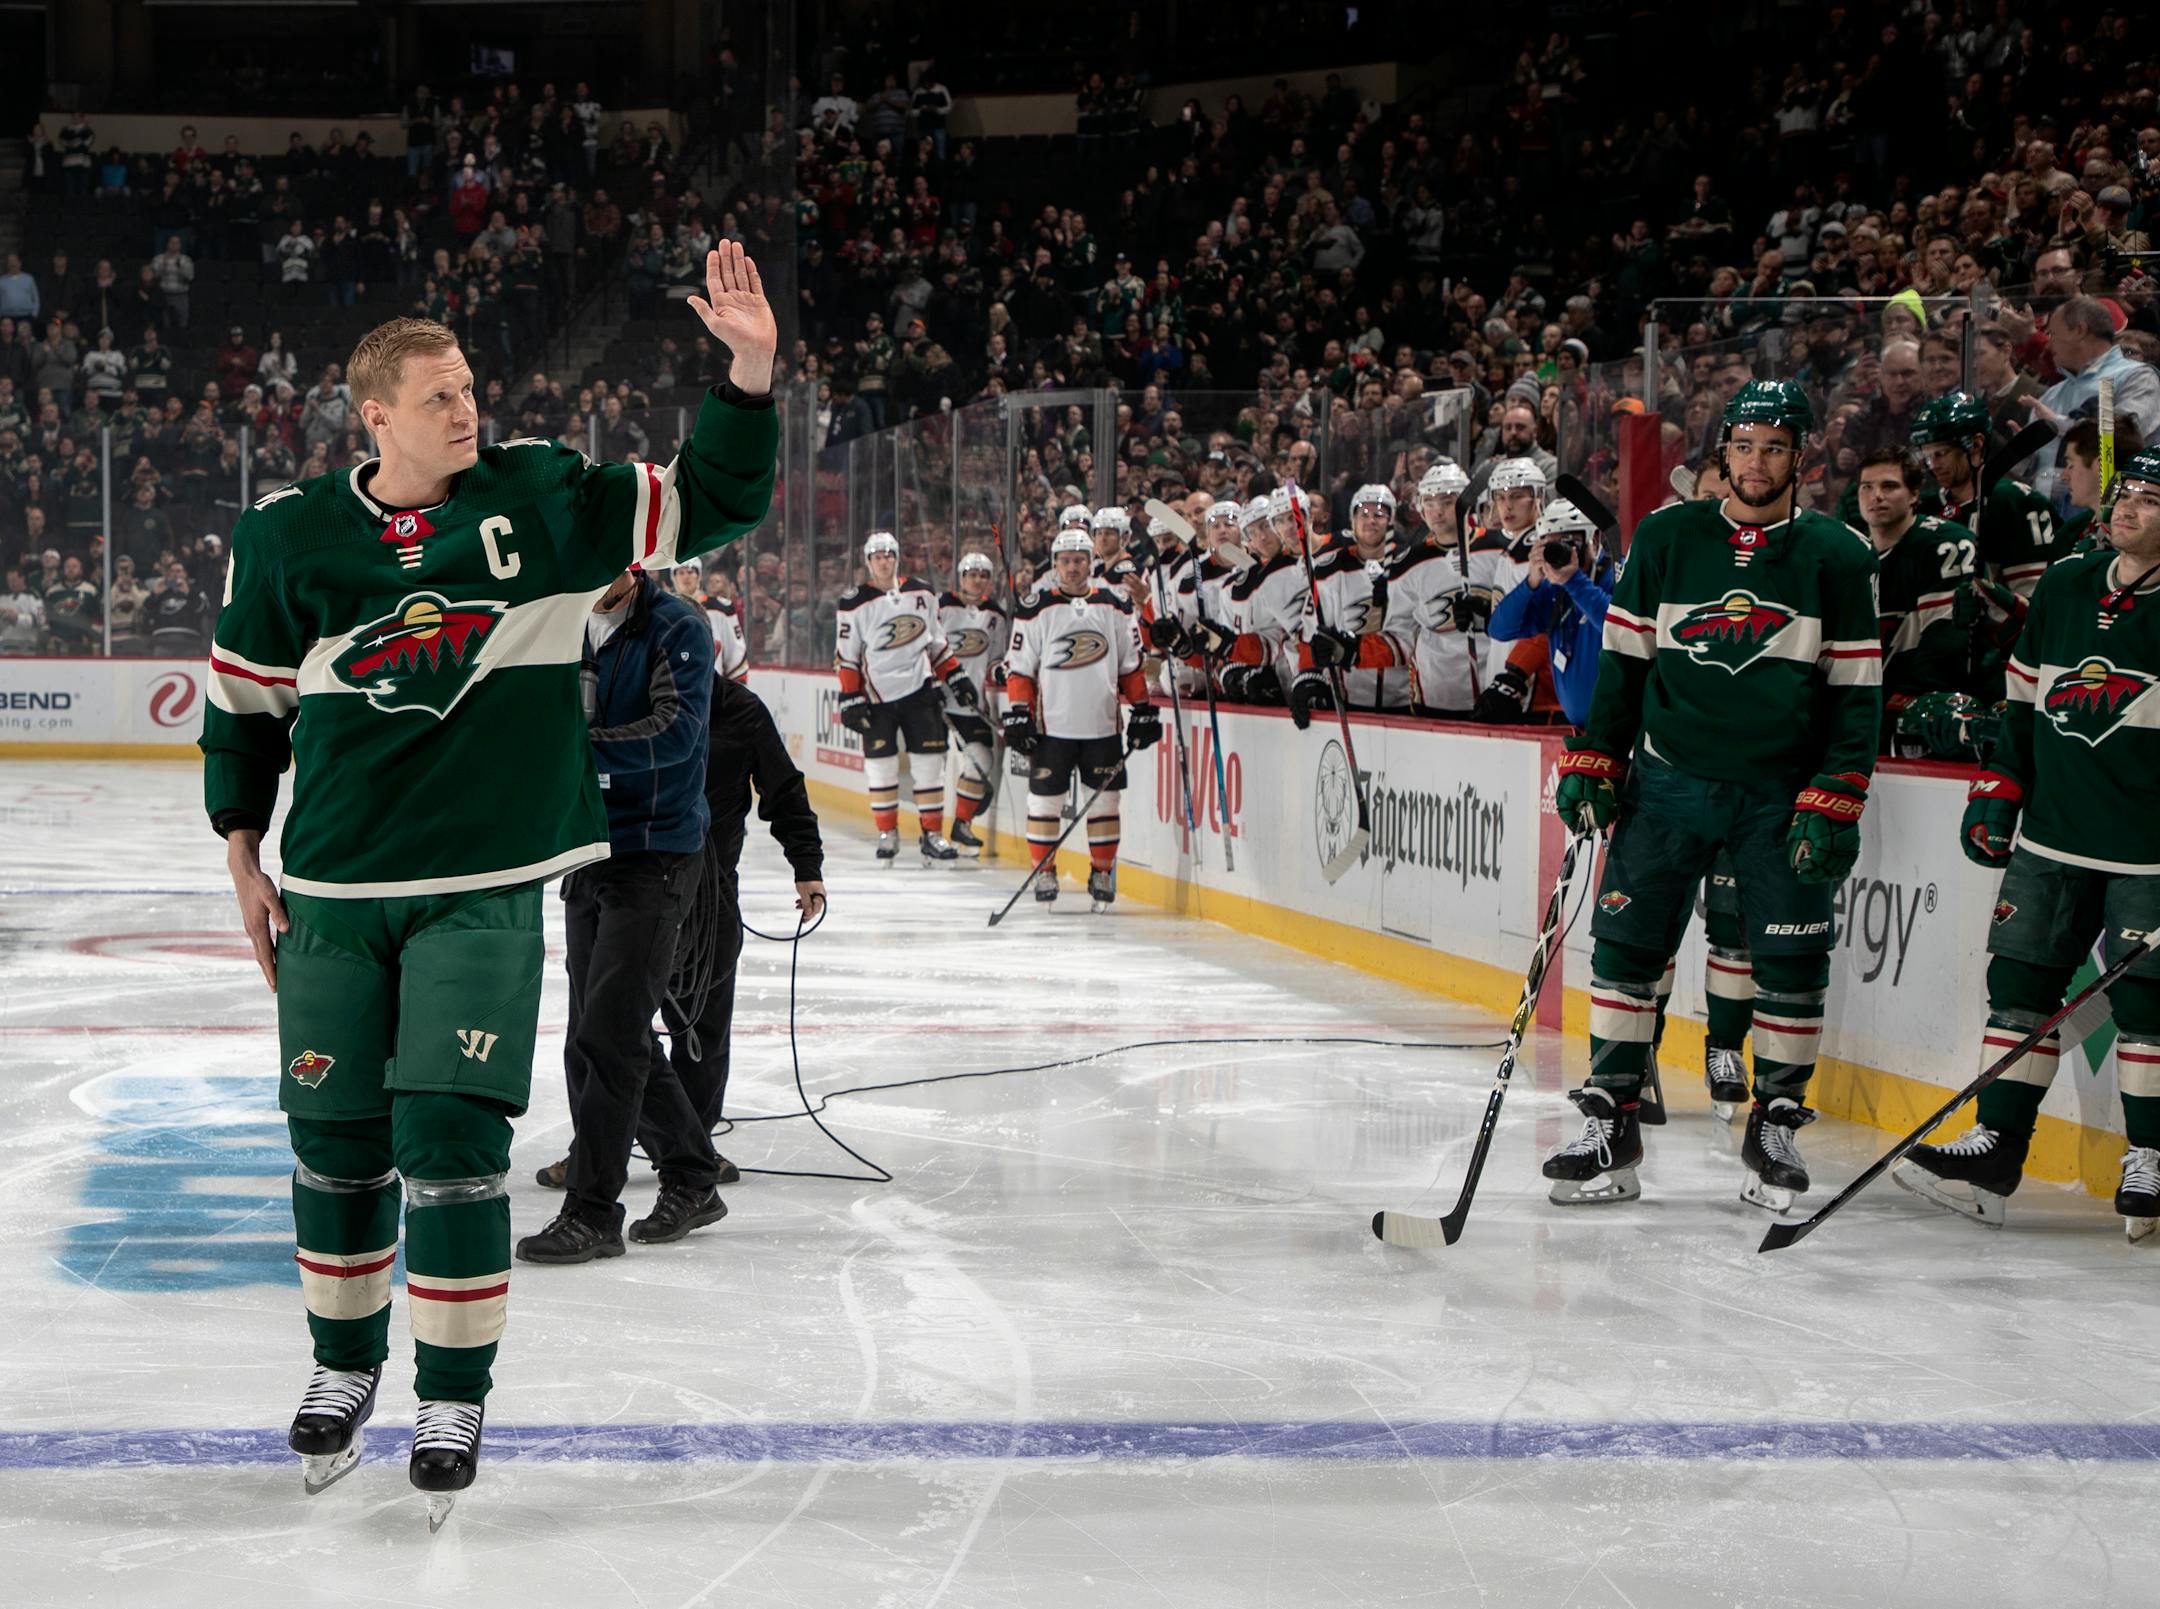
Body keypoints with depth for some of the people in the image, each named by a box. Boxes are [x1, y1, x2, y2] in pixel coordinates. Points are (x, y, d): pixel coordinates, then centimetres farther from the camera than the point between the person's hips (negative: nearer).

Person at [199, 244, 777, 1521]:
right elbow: (246, 695, 11)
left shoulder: (541, 498, -1)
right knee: (336, 1139, 9)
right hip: (334, 890, 1)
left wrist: (751, 371, -13)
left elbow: (713, 504, 1)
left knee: (450, 1138, -7)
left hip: (485, 888, -1)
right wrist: (243, 853, 12)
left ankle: (456, 1397, 7)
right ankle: (346, 1365, 30)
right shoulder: (291, 536, -1)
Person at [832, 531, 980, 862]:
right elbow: (846, 657, -2)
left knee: (929, 761, 1)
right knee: (880, 765, 0)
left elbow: (936, 641, 16)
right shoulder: (855, 604, -4)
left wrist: (956, 678, 11)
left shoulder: (922, 593, 7)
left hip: (920, 689, 3)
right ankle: (887, 833, 13)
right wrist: (850, 700, -8)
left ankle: (932, 834, 7)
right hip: (877, 696, -2)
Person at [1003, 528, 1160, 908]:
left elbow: (1132, 664, 11)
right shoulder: (1036, 610, 0)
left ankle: (1102, 872, 16)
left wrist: (1144, 711, 8)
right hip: (1052, 726, -2)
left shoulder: (1115, 607, 6)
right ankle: (1043, 871, 13)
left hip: (1102, 725, 2)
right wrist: (1017, 715, -5)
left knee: (1105, 798, 5)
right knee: (1044, 798, 1)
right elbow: (1019, 667, 1)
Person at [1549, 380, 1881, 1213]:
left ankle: (1776, 1125, 15)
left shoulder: (1837, 557, 0)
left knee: (1793, 962, -1)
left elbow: (1855, 691, 0)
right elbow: (1623, 658, 7)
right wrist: (1590, 765, 1)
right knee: (1625, 944, -3)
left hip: (1780, 796, -1)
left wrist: (1833, 807, -7)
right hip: (1667, 780, 1)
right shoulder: (1666, 537, 3)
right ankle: (1611, 1126, 5)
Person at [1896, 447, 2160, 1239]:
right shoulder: (2063, 586, 9)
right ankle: (1997, 1147, 9)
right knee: (2019, 981, 3)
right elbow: (2024, 700, 17)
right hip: (2053, 836, 5)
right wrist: (1996, 796, 13)